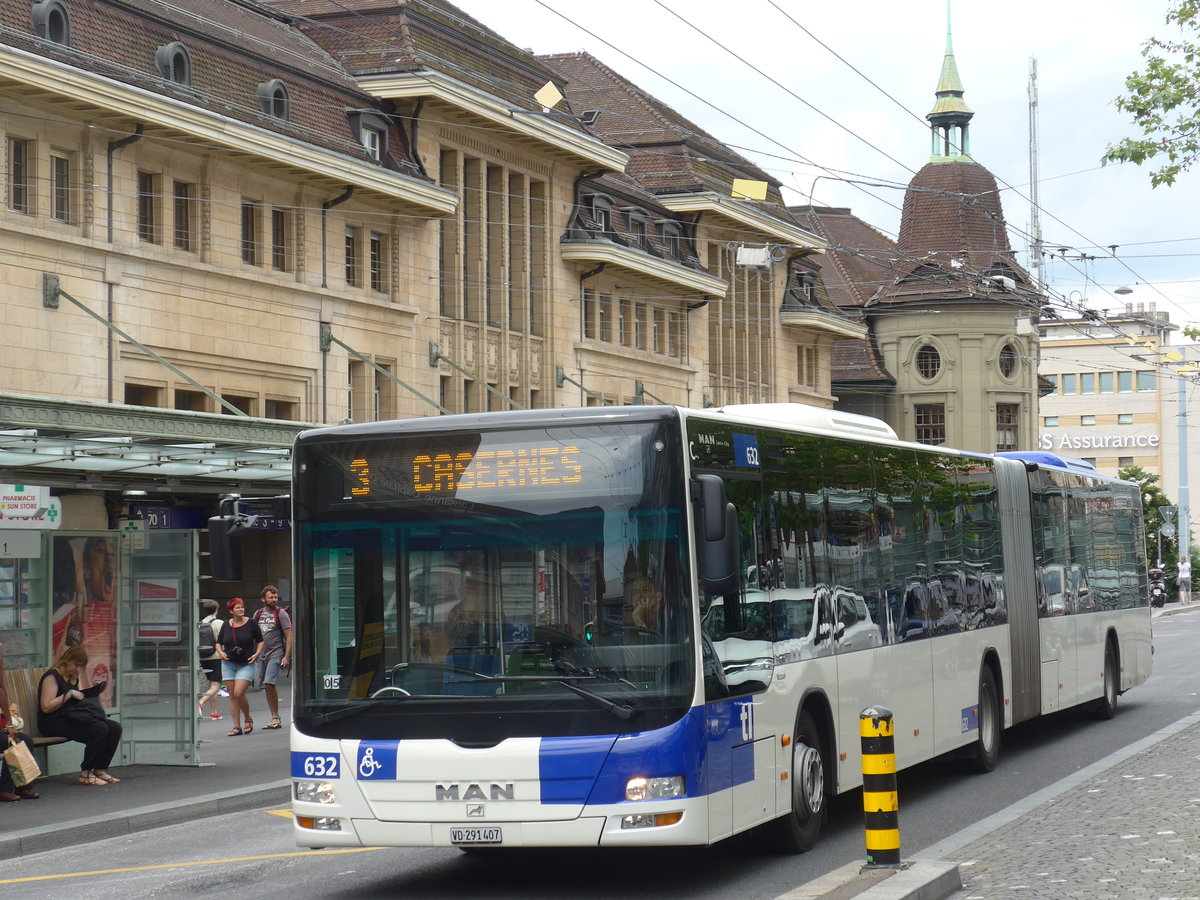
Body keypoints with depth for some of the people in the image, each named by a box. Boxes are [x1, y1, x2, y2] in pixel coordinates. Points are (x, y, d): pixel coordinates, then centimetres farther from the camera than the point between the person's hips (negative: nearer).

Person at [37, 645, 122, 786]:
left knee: (115, 728, -11)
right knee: (99, 729, -30)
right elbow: (46, 707, -18)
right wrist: (70, 694, -18)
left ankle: (100, 770, -5)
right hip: (54, 723, -9)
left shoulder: (73, 678, 19)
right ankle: (86, 774, -21)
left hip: (72, 718, 9)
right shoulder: (52, 676, -9)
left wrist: (90, 692, 9)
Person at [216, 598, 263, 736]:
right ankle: (237, 727, 6)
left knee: (239, 693, -16)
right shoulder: (226, 625, 5)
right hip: (228, 664, 3)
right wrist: (220, 652, -5)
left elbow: (260, 641, 6)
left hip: (246, 664, -3)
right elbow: (218, 642, 14)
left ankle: (248, 719, 8)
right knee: (232, 696, 2)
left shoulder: (251, 623, -1)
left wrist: (257, 654, -10)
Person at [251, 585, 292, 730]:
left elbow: (289, 636, -6)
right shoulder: (258, 614, 12)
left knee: (269, 682, -20)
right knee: (266, 686, 7)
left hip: (276, 654, -6)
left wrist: (287, 657, -14)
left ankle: (276, 717, -13)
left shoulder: (281, 614, -3)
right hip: (262, 655, 6)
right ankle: (275, 719, 13)